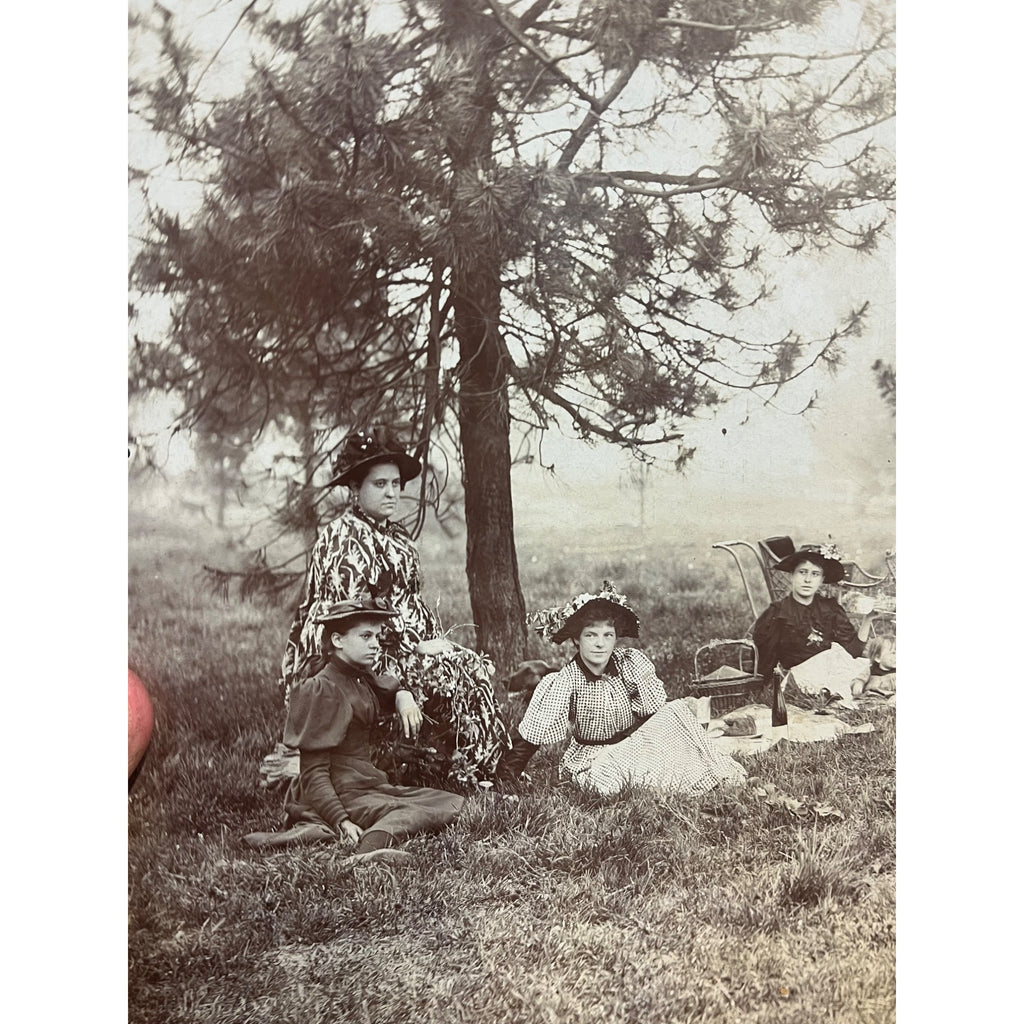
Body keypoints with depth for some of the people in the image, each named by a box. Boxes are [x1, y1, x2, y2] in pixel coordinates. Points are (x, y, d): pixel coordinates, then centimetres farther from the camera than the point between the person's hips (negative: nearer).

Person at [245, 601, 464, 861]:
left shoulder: (363, 680, 15)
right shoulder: (323, 690, -12)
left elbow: (391, 687, 40)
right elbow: (314, 773, -17)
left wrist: (404, 697, 13)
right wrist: (342, 821, -30)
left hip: (369, 785, 10)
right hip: (342, 794, -10)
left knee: (452, 803, 0)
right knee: (417, 813, -30)